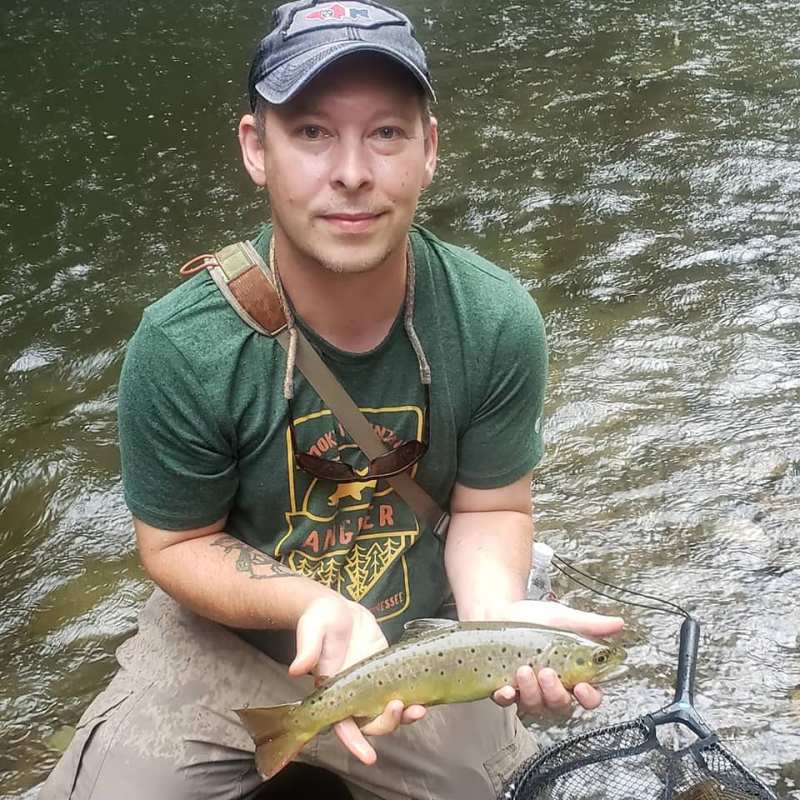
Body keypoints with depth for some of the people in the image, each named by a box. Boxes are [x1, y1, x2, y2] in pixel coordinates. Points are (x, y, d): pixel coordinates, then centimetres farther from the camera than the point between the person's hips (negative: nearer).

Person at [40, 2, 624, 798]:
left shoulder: (497, 323, -19)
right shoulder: (181, 346, -24)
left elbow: (488, 507, -6)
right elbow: (179, 544, -12)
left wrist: (498, 611, -28)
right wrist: (315, 603, -30)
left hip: (423, 634, 2)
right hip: (230, 636, -1)